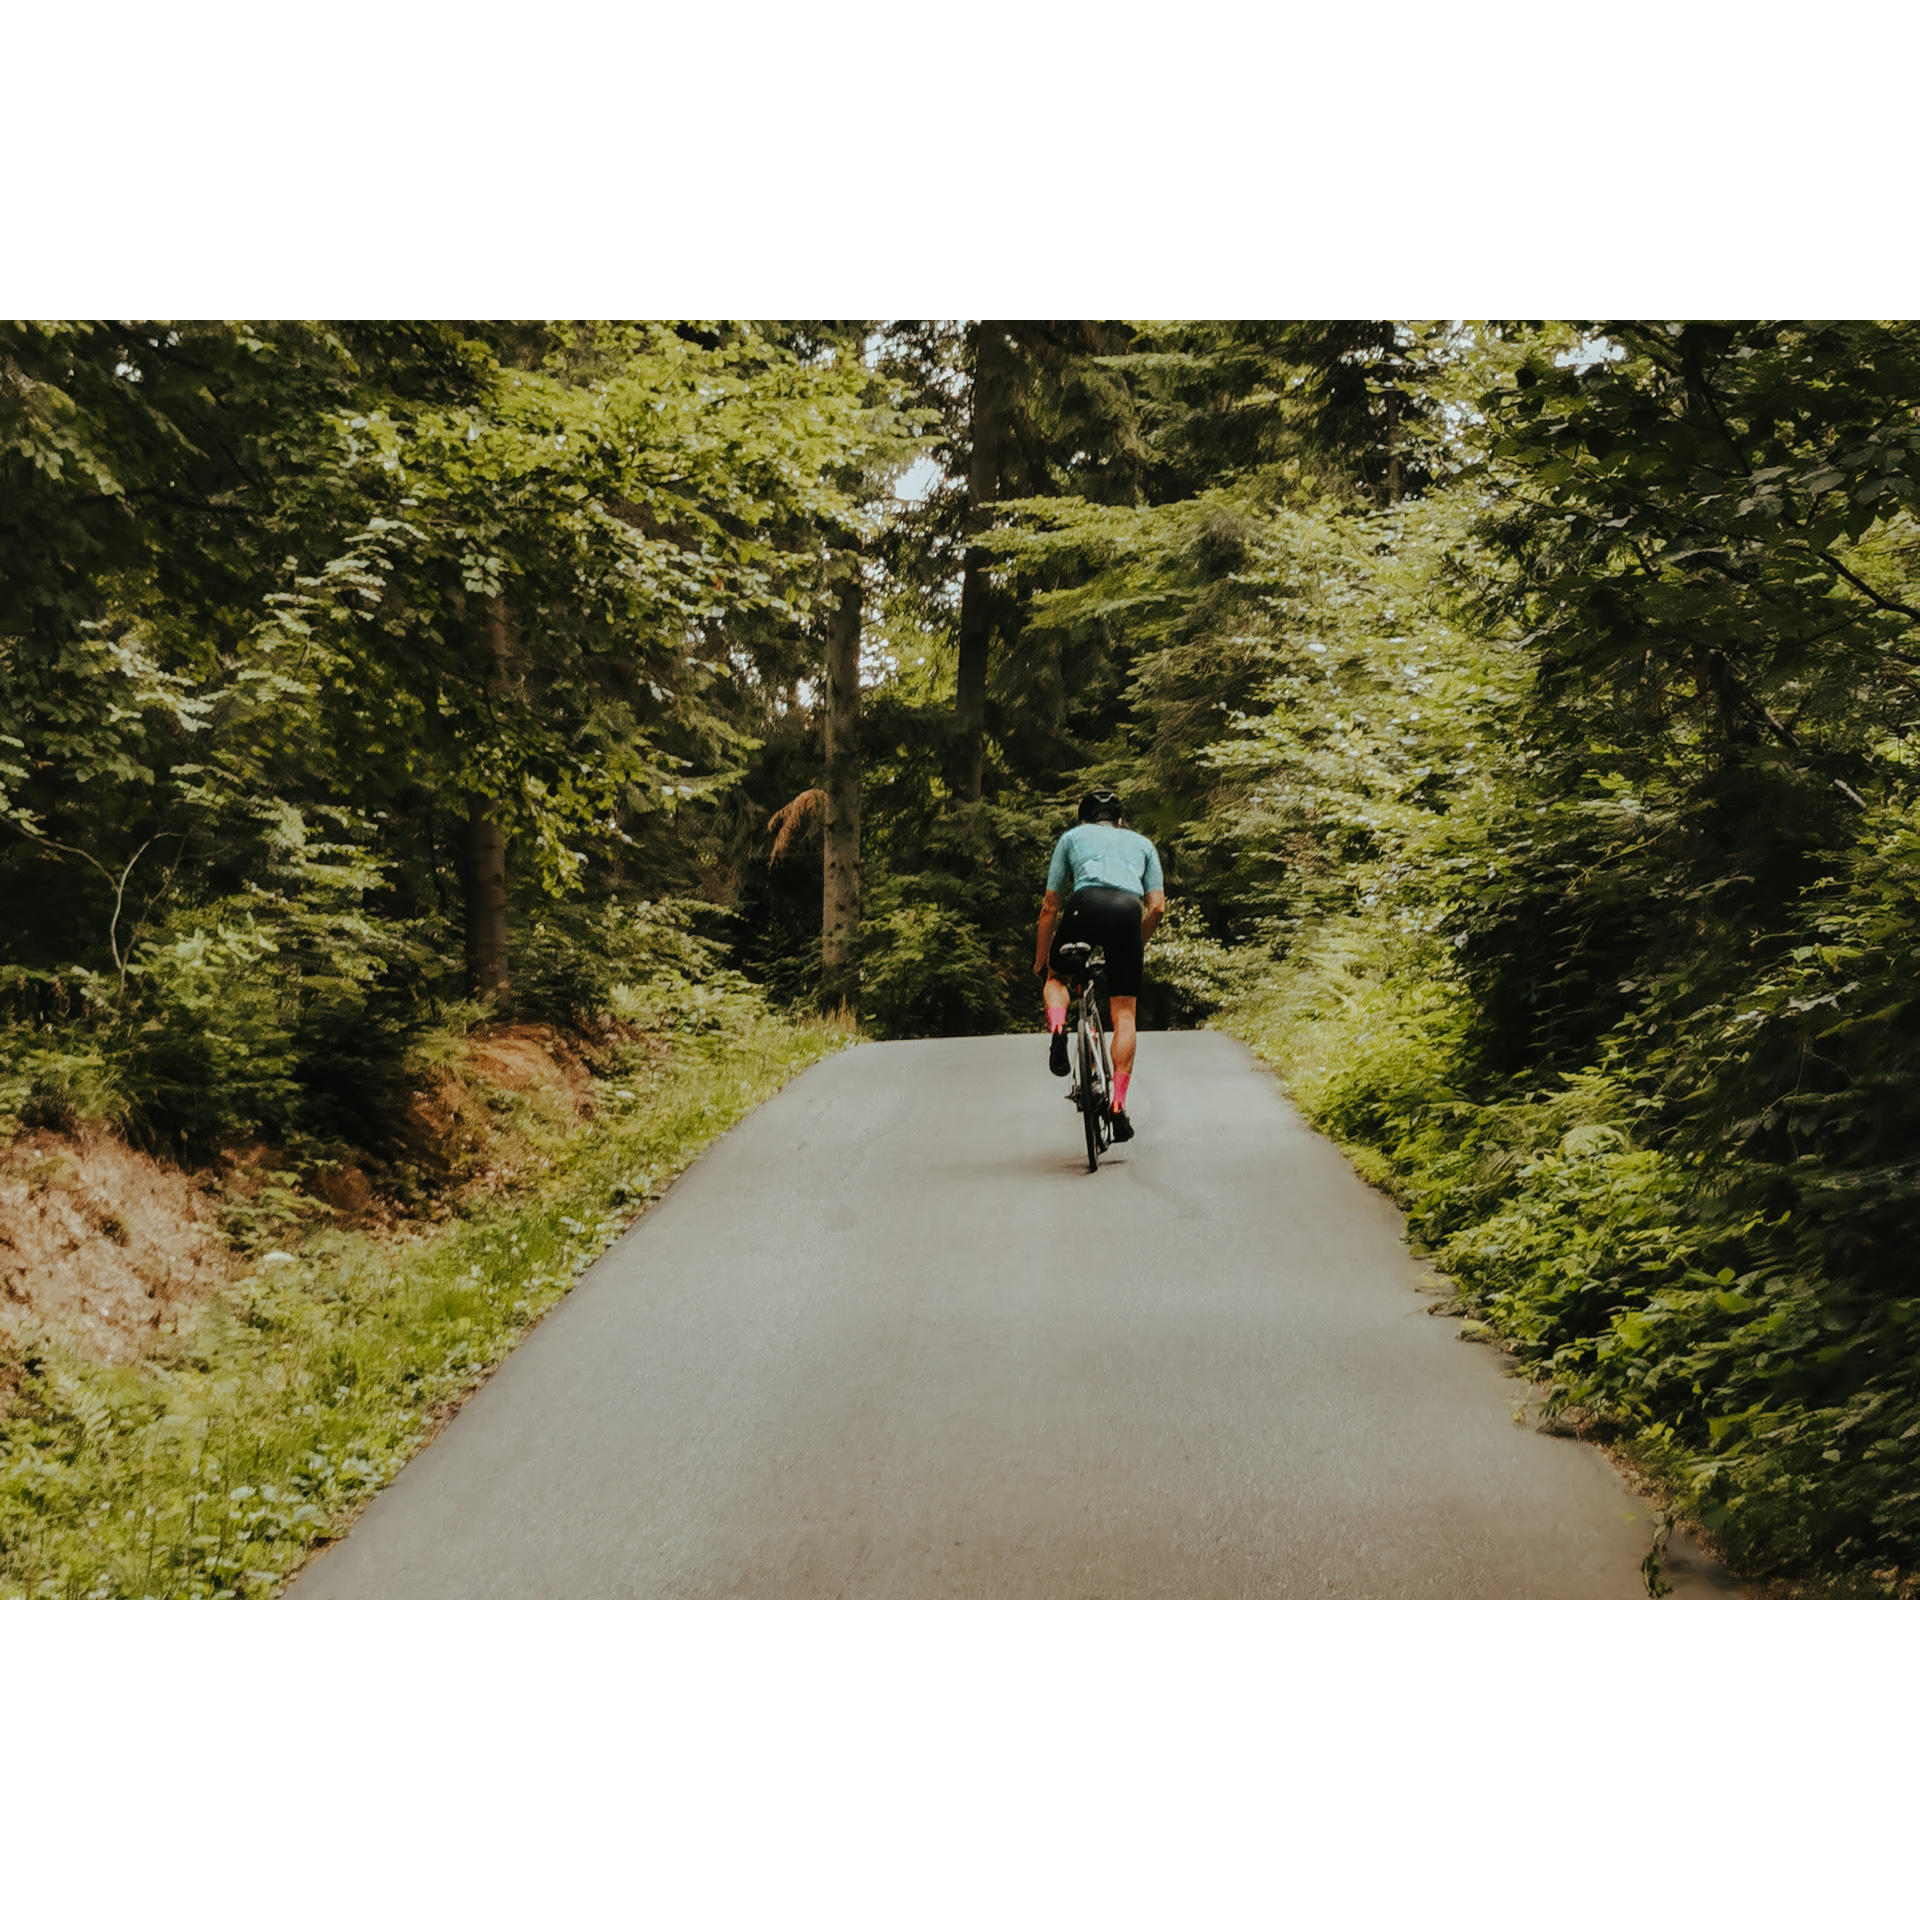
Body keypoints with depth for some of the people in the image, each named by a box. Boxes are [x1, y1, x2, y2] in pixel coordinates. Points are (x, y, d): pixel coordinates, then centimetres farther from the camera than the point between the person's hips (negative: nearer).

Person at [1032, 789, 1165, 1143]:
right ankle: (1118, 1106, 0)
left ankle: (1057, 1026, -6)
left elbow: (1050, 905, 25)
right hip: (1129, 910, 1)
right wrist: (1137, 945, 34)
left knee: (1058, 976, 26)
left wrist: (1041, 958, 35)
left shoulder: (1072, 837, 30)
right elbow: (1157, 907, 19)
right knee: (1124, 1013, 8)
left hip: (1087, 904, -1)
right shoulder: (1141, 842, 33)